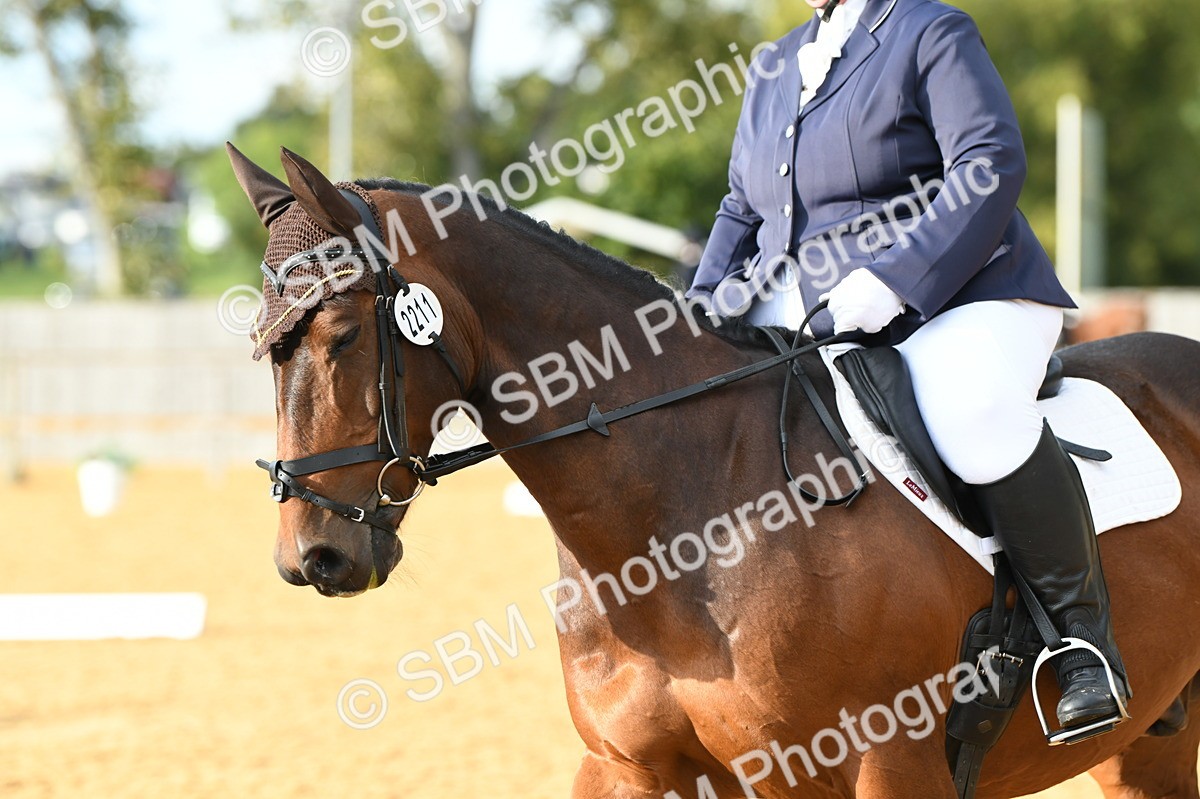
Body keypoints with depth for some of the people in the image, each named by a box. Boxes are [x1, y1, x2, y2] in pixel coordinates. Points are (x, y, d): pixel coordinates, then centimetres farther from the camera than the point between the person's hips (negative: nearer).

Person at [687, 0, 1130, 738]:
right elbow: (742, 213, 24)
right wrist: (704, 321, 5)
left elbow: (991, 167, -18)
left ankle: (1080, 622, -23)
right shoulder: (775, 70, 17)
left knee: (973, 415, -39)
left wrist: (890, 279, -27)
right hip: (812, 319, 8)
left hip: (960, 302, -8)